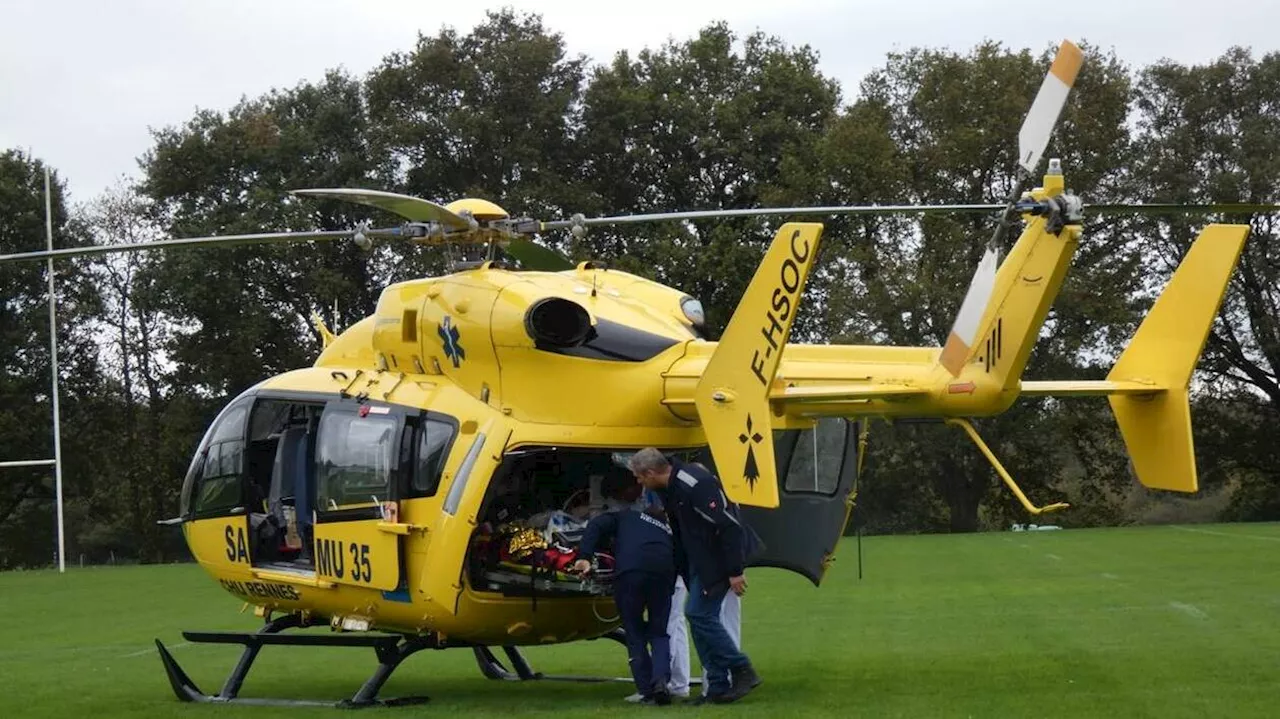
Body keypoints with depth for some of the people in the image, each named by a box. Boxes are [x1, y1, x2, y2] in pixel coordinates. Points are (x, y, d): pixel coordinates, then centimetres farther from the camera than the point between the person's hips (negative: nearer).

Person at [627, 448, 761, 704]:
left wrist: (735, 571, -24)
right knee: (701, 617, 7)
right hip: (698, 560, 10)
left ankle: (742, 671, -5)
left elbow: (729, 526, -26)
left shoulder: (695, 486, -25)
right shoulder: (668, 488, 6)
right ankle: (718, 687, 11)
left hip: (718, 558, -10)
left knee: (698, 613, -13)